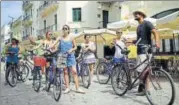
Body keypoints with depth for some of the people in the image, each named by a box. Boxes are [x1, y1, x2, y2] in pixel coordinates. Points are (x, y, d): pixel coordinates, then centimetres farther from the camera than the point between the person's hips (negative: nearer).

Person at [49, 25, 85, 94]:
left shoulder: (71, 38, 2)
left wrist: (71, 50, -12)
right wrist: (48, 48, -26)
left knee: (74, 72, -5)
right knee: (65, 72, 4)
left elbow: (75, 47, 7)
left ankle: (77, 88, 1)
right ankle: (67, 88, 13)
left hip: (70, 56, -1)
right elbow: (54, 45, -9)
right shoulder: (60, 38, 3)